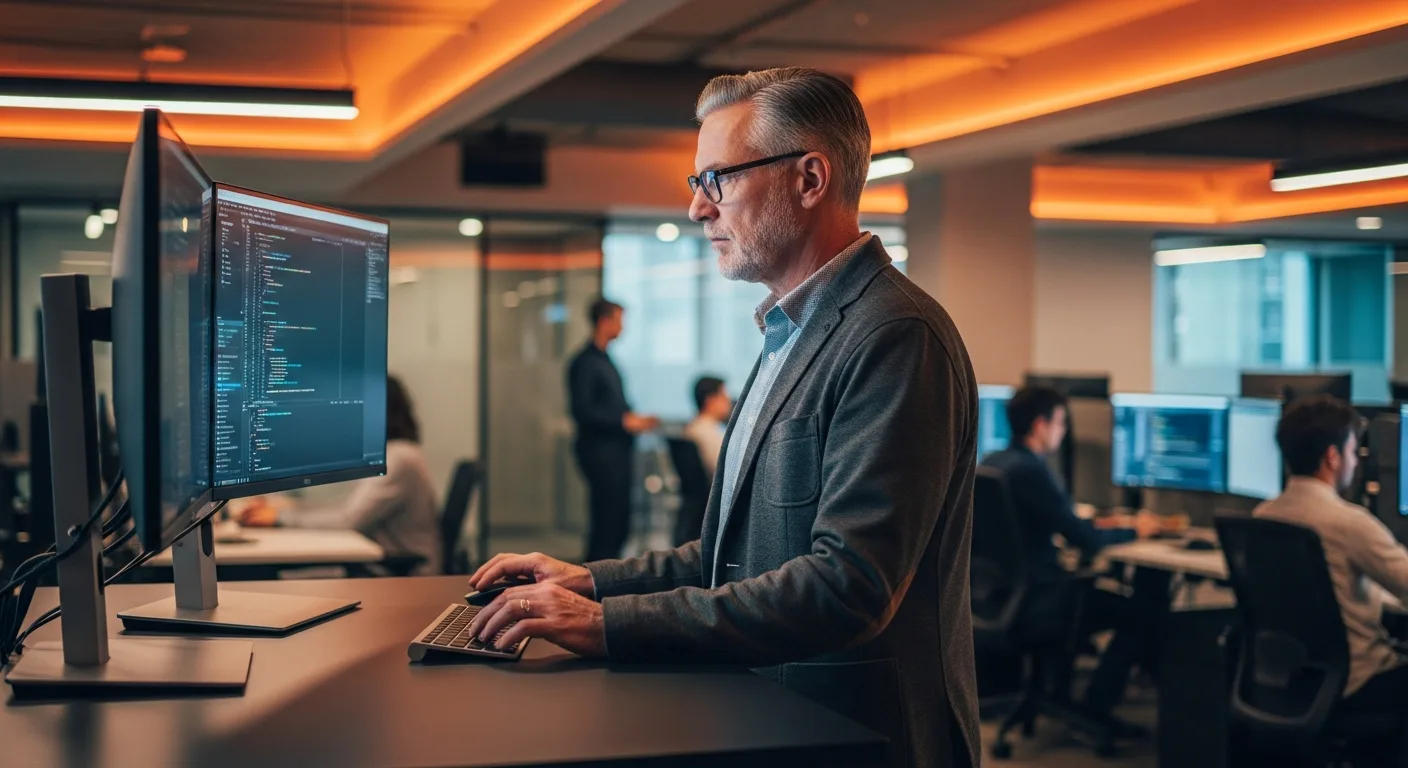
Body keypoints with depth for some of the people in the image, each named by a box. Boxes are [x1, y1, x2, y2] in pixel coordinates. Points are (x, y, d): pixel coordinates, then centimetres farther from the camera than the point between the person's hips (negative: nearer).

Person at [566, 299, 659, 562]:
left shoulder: (604, 360, 17)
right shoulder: (585, 362, -11)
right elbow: (582, 411, -18)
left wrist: (635, 421, 8)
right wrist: (624, 420, -16)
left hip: (616, 451, 9)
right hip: (600, 451, -9)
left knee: (619, 525, 10)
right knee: (606, 524, -9)